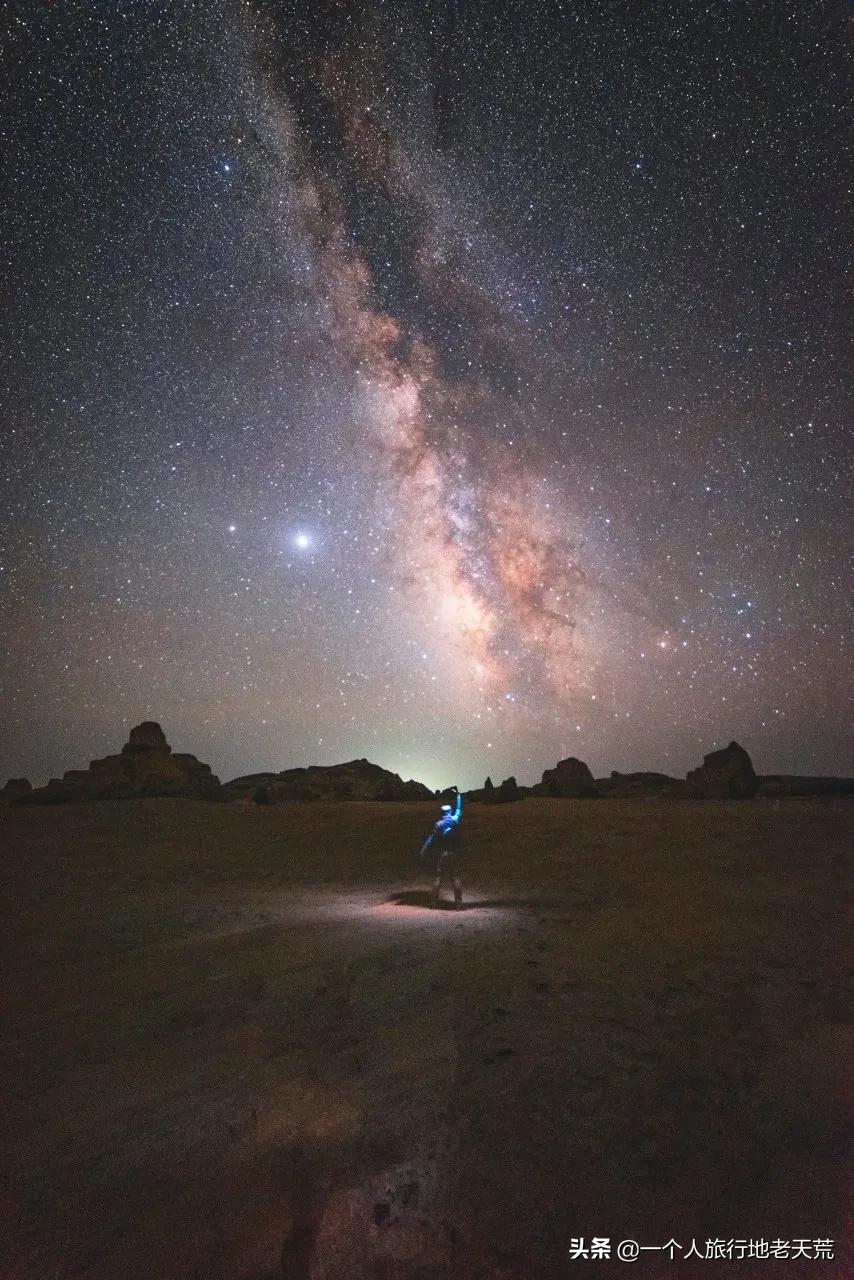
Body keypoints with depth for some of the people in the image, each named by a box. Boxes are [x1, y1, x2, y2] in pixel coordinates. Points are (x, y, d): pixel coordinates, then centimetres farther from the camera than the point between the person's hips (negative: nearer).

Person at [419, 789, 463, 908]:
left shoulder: (438, 824, -6)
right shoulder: (455, 820, -1)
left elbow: (430, 840, -7)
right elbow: (459, 809, 17)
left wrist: (423, 853, -2)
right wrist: (458, 795, 30)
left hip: (440, 854, -2)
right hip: (454, 854, 2)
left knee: (437, 877, 5)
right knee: (455, 878, 6)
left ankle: (435, 902, 4)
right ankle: (458, 902, 4)